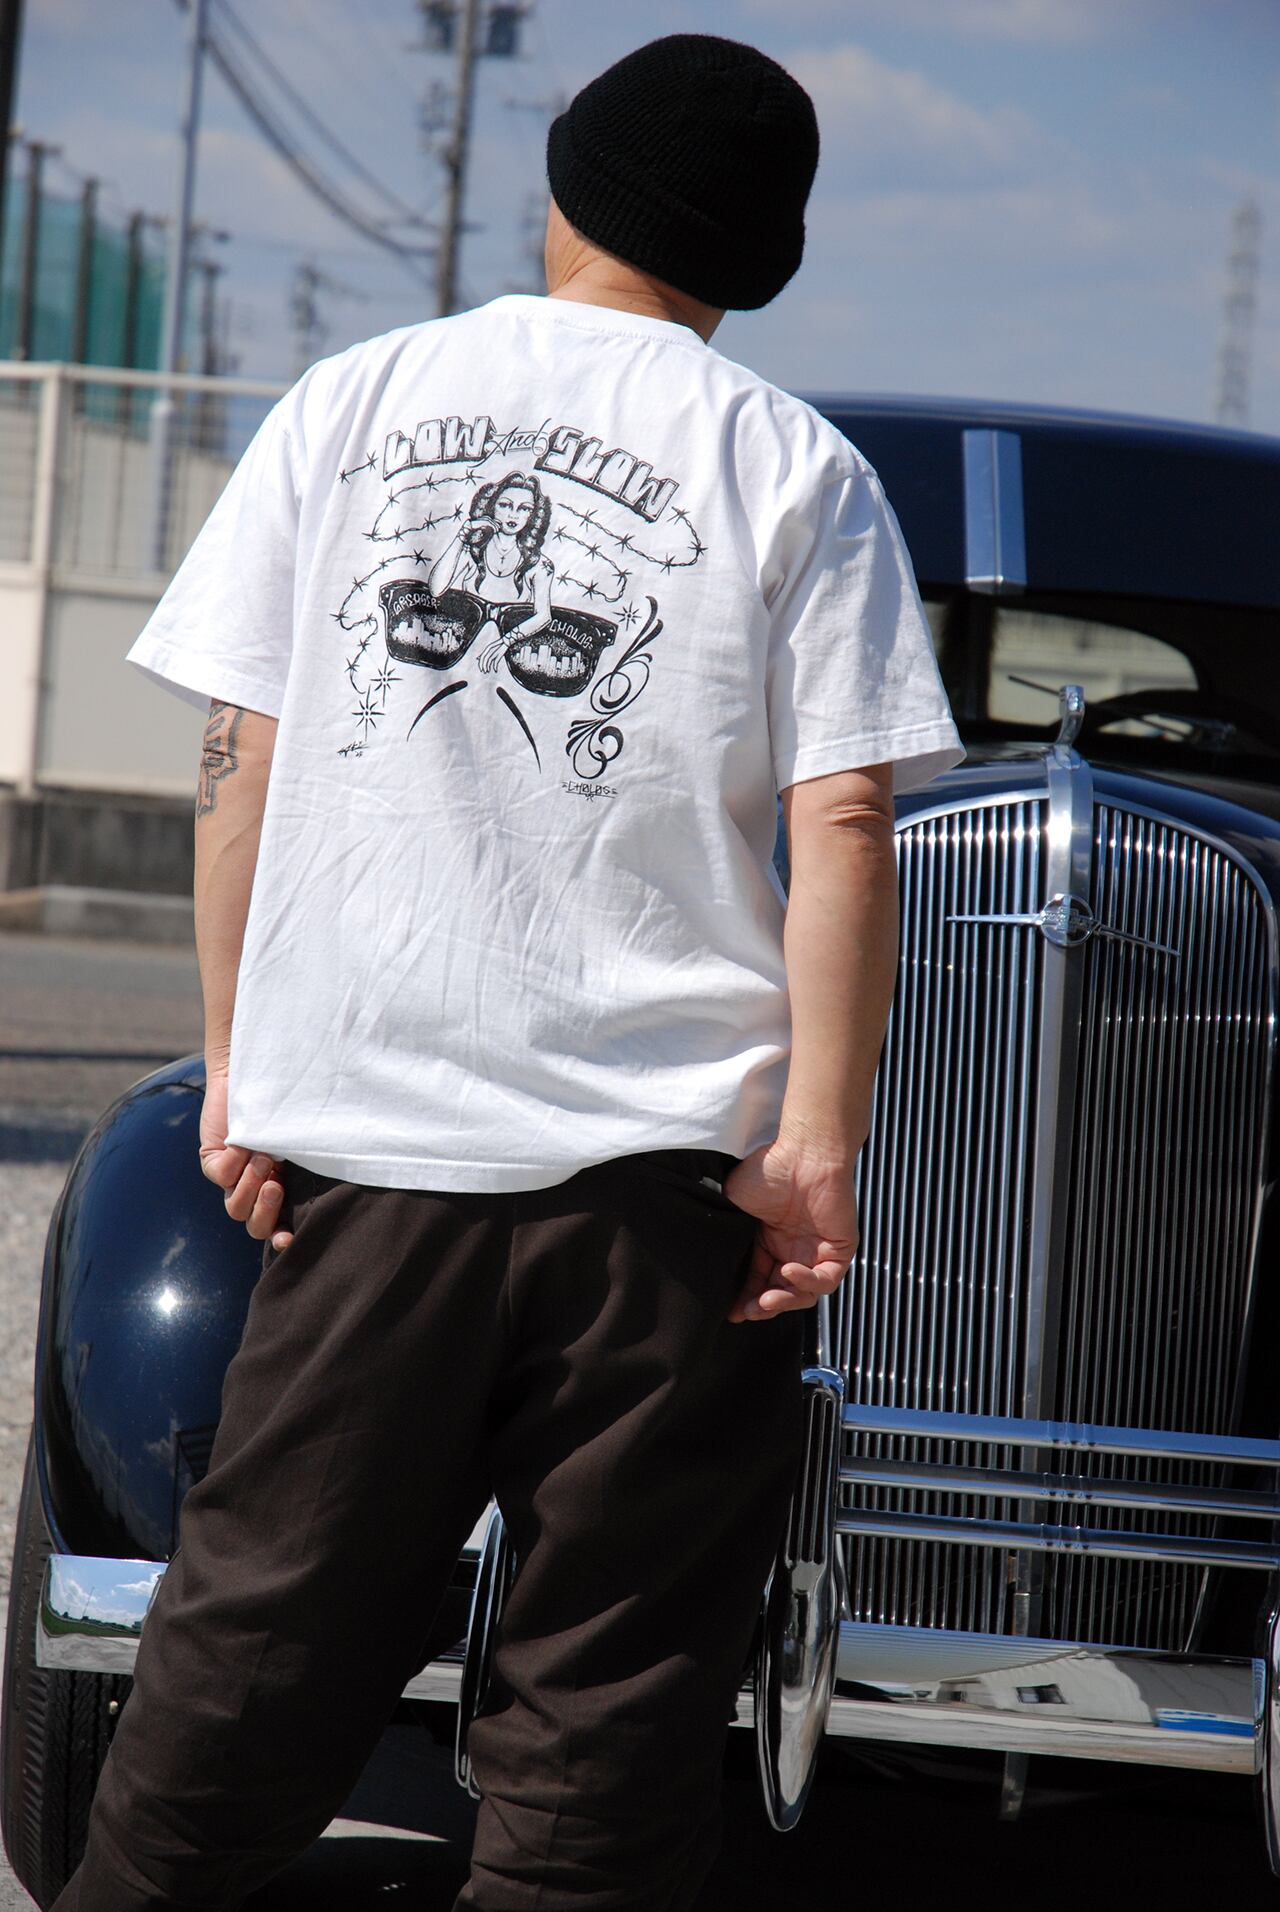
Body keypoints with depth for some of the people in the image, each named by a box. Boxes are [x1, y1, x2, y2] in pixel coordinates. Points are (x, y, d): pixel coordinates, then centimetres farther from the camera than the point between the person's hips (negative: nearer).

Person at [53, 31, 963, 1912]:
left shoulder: (346, 404, 6)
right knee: (611, 1684, 4)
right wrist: (820, 1142, -4)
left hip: (355, 1134, 3)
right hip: (667, 1152, -2)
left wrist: (236, 1066, 10)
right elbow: (841, 832, -7)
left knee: (261, 1631, 12)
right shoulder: (799, 471, 0)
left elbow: (243, 767, 4)